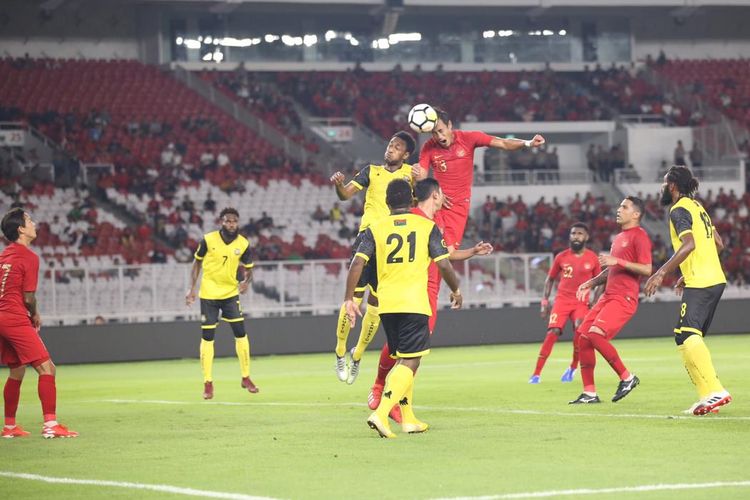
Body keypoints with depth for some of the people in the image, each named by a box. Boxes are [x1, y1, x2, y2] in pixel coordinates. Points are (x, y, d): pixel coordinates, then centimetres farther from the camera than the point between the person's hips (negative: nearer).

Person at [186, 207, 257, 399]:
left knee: (240, 333, -3)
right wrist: (192, 288, -3)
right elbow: (197, 262, 2)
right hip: (209, 295, -2)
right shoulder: (208, 240, -10)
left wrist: (246, 281, -14)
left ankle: (246, 378, 12)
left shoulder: (243, 244, -5)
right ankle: (208, 383, 7)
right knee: (207, 337, -1)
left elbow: (248, 269, 7)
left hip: (231, 293, 2)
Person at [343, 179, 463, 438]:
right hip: (415, 304, -4)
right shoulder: (427, 226, 1)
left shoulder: (375, 229, 6)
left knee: (402, 359, 19)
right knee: (410, 363, -5)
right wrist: (456, 290, 14)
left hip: (386, 304, 4)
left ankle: (409, 419, 24)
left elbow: (357, 263, -4)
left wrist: (349, 298, 0)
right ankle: (381, 414, -24)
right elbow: (443, 264, -2)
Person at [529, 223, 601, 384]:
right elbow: (550, 279, 13)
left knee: (580, 329, -24)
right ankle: (536, 373, -10)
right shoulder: (561, 257, 3)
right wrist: (545, 301, 6)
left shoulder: (592, 258, 1)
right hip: (562, 300, 0)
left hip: (582, 301, 0)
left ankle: (573, 367, -3)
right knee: (552, 332, -13)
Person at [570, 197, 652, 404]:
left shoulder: (639, 236, -7)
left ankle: (627, 377, -9)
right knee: (583, 337, 2)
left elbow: (646, 269, -17)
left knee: (596, 334, -24)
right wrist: (591, 283, 21)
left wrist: (618, 261, -20)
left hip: (624, 298, -9)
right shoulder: (619, 237, 22)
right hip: (608, 296, 9)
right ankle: (589, 393, 7)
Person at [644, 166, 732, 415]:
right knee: (691, 338, 13)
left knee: (686, 336, -17)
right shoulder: (697, 206, 20)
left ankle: (714, 391, -27)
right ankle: (708, 395, 9)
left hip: (699, 283, -10)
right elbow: (718, 244, 24)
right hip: (715, 279, 10)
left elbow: (689, 244, -24)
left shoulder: (679, 210, -8)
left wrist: (662, 272, -25)